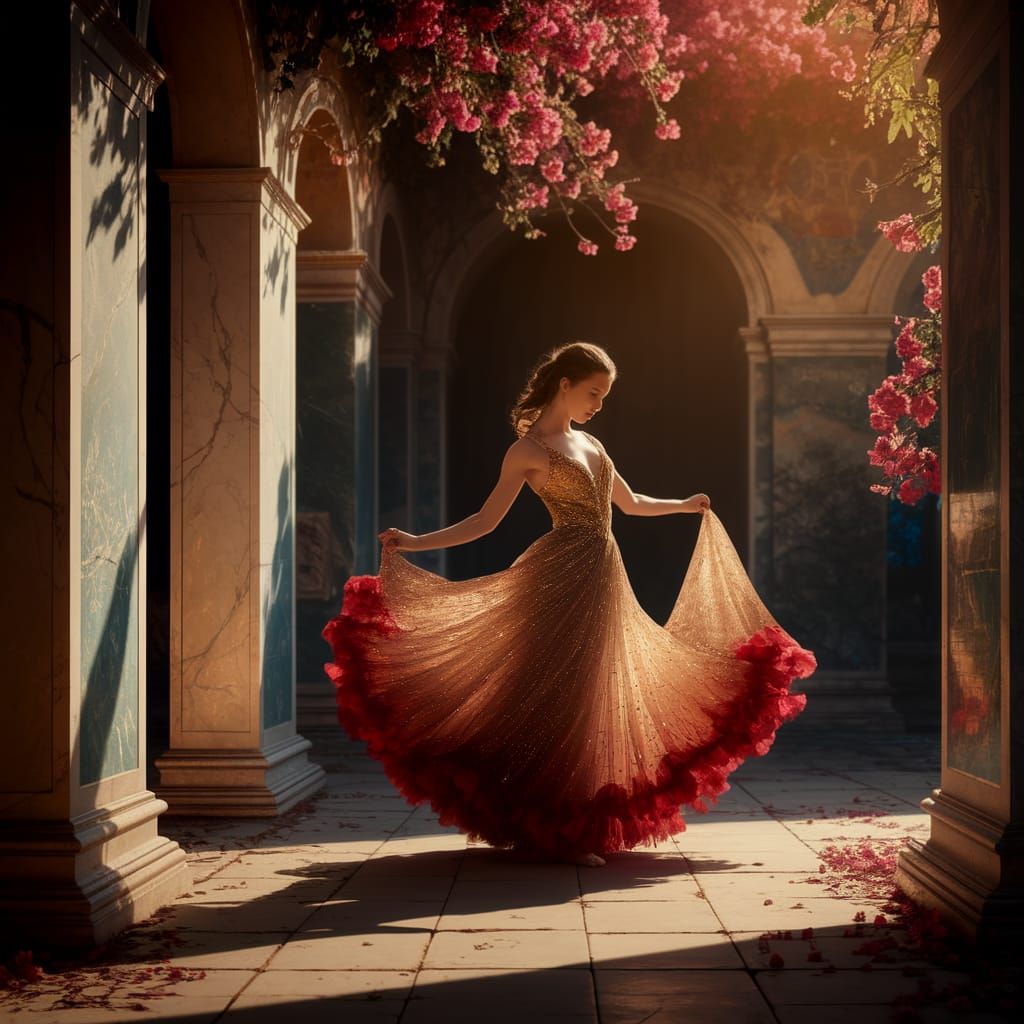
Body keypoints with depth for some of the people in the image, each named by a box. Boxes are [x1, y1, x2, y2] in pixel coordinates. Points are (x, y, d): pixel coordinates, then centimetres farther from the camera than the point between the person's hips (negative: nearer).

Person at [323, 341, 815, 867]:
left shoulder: (590, 443, 18)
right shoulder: (527, 449, -2)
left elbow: (631, 503, 31)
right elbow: (486, 519, -3)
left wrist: (685, 505, 39)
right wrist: (414, 542, -14)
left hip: (603, 579, 8)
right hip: (561, 578, -8)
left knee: (595, 696, 8)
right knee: (559, 695, -8)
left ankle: (587, 823, 14)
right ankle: (556, 831, -3)